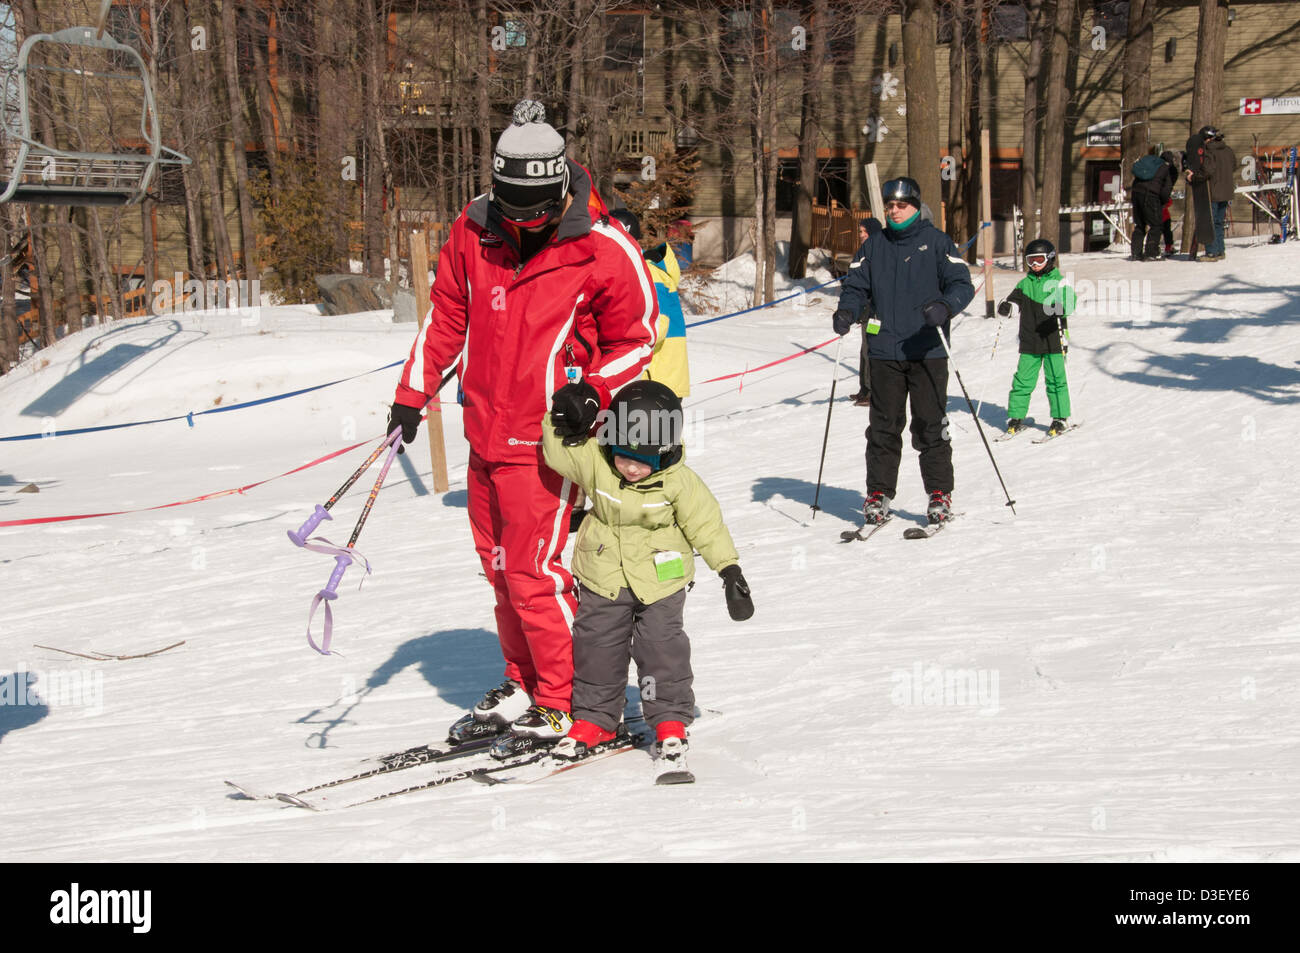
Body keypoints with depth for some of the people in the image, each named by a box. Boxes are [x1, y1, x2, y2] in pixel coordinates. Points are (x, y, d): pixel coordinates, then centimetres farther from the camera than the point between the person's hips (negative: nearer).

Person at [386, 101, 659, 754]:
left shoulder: (605, 251, -12)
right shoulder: (473, 232, 0)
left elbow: (636, 337, -1)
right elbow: (445, 317, 13)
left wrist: (592, 390, -16)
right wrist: (413, 393, 11)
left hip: (544, 437, -6)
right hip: (484, 431, 6)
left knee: (533, 572, -7)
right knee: (501, 569, 14)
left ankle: (564, 703, 6)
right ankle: (522, 685, 29)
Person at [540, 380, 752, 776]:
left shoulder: (678, 481, -15)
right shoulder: (595, 461, -12)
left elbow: (706, 523, -8)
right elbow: (558, 451, -7)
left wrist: (730, 569, -8)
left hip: (660, 580, -2)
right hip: (603, 579, 2)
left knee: (661, 646, -1)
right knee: (596, 645, 8)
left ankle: (670, 721, 14)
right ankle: (594, 718, 24)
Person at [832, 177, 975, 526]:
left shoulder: (935, 241, 1)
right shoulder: (875, 246, 11)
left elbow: (962, 283, -5)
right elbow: (857, 285, 13)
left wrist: (945, 307, -25)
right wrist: (847, 311, -8)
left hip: (927, 351, -3)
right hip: (885, 353, 3)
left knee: (930, 426, -1)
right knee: (883, 427, 4)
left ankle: (940, 494, 9)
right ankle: (879, 494, 12)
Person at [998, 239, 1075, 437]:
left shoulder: (1059, 282, 2)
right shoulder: (1025, 284, 12)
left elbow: (1070, 302, -10)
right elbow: (1014, 299, 4)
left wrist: (1061, 308, -32)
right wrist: (1006, 306, -19)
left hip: (1054, 341, -3)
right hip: (1029, 343, 3)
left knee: (1056, 380, -2)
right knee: (1023, 380, 2)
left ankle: (1061, 419, 8)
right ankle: (1016, 417, 9)